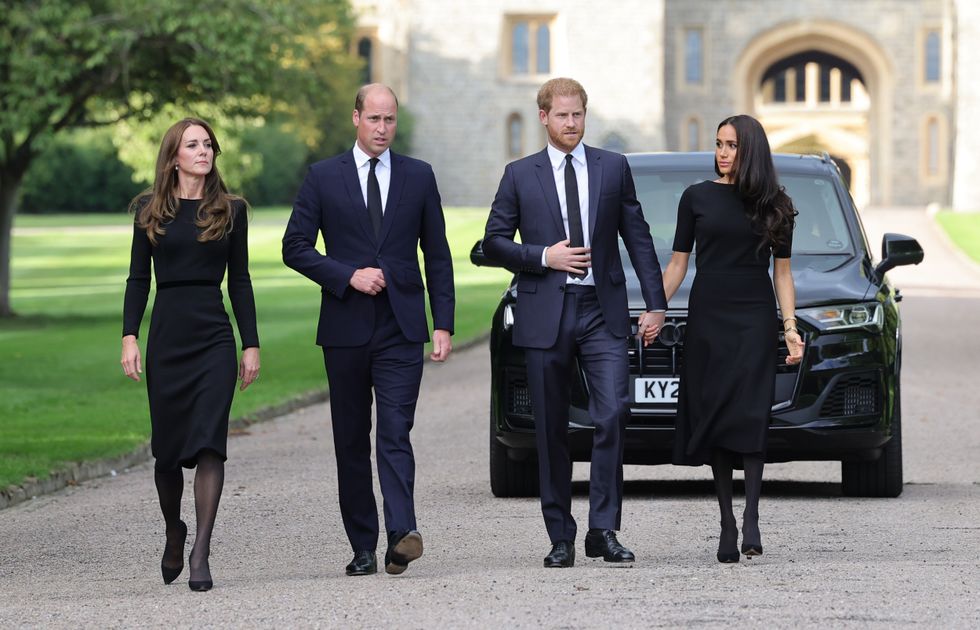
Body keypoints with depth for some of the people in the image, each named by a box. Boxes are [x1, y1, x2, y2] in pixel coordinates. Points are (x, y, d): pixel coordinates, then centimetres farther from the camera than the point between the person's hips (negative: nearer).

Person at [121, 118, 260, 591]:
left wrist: (251, 344, 4)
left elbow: (239, 281, 8)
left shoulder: (230, 210, 7)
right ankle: (174, 532, 31)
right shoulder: (151, 210, 6)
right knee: (167, 448, 6)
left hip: (215, 338, -1)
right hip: (166, 336, 1)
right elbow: (138, 278, 6)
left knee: (209, 441, -12)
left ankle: (201, 553, -13)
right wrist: (129, 337, -4)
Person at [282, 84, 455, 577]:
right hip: (346, 328, 1)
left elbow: (436, 255, 10)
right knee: (352, 441, 5)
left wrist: (443, 324, 3)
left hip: (401, 330, -1)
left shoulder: (419, 176, 8)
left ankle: (401, 535, -24)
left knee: (395, 433, -14)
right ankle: (363, 548, 11)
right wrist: (348, 276, -11)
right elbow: (295, 247, 2)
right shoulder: (323, 177, 4)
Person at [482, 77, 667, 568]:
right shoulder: (520, 175, 7)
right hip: (545, 315, 0)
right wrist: (544, 257, -9)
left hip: (602, 312, 0)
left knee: (613, 415, -13)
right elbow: (493, 241, 6)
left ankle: (603, 530, -8)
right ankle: (561, 537, 11)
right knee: (551, 431, 3)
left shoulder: (613, 168, 9)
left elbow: (637, 237, 10)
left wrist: (655, 303, 4)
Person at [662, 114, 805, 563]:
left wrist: (791, 327, 0)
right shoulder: (697, 198, 7)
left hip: (755, 323, -1)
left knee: (749, 416, -14)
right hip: (707, 319, 1)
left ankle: (750, 519, -18)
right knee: (713, 421, -1)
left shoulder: (774, 205, 7)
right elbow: (677, 264, 8)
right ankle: (726, 525, 3)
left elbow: (782, 272, 10)